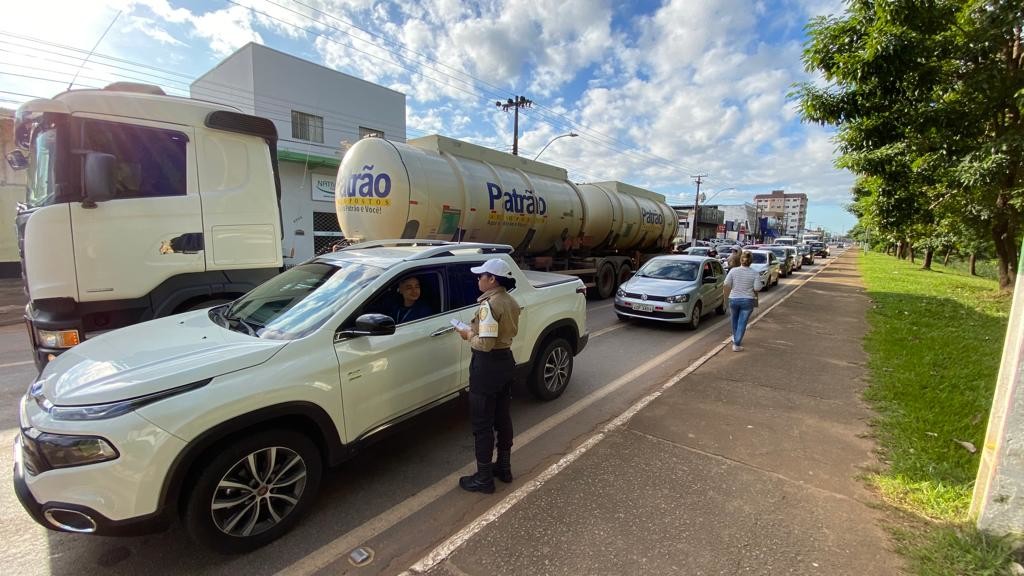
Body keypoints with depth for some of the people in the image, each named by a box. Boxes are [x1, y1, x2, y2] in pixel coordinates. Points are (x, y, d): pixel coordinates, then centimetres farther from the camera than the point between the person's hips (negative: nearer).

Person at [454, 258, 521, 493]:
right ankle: (504, 467, 34)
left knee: (482, 424, 4)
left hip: (487, 367, -9)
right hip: (506, 362, 9)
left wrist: (469, 335, -8)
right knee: (503, 418, 20)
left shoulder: (489, 305, -22)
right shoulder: (511, 302, 6)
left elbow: (485, 343, -27)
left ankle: (484, 479, 17)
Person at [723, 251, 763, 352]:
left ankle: (736, 338, 41)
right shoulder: (755, 273, -9)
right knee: (742, 323, 4)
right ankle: (736, 344, 2)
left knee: (735, 320, 23)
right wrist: (762, 284, 10)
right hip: (748, 300, -1)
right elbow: (757, 288, -12)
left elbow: (727, 284, -10)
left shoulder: (733, 270, -8)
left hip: (733, 299, 1)